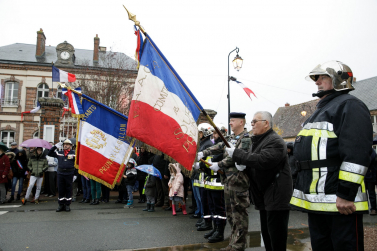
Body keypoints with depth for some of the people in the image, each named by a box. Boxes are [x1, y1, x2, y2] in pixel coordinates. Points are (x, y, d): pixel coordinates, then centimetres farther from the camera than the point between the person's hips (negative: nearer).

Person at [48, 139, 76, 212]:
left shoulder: (73, 153, -1)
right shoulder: (59, 153, 10)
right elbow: (49, 154, 15)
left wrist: (75, 174, -10)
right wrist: (55, 146, 2)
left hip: (69, 174, -3)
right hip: (60, 173, 3)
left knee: (68, 190, 5)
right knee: (60, 190, 8)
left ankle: (68, 205, 15)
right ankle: (61, 205, 19)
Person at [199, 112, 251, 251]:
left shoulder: (246, 138, -11)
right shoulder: (231, 138, 15)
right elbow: (218, 147, 9)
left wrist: (219, 165, -17)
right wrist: (203, 153, -3)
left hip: (238, 181, -9)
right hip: (228, 180, 9)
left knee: (239, 213, 0)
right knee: (230, 213, 16)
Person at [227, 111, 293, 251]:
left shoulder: (275, 141, -16)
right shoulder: (257, 141, 15)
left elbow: (262, 160, -30)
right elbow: (251, 158, 22)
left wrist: (236, 153, -24)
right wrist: (242, 163, -2)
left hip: (276, 195, -9)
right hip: (264, 196, 9)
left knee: (277, 238, -2)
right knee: (266, 234, 18)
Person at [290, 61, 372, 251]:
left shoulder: (349, 105, -7)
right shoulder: (321, 110, 23)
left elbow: (356, 153, -19)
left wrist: (346, 194, -23)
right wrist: (302, 190, 24)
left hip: (340, 201, -9)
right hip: (316, 200, 9)